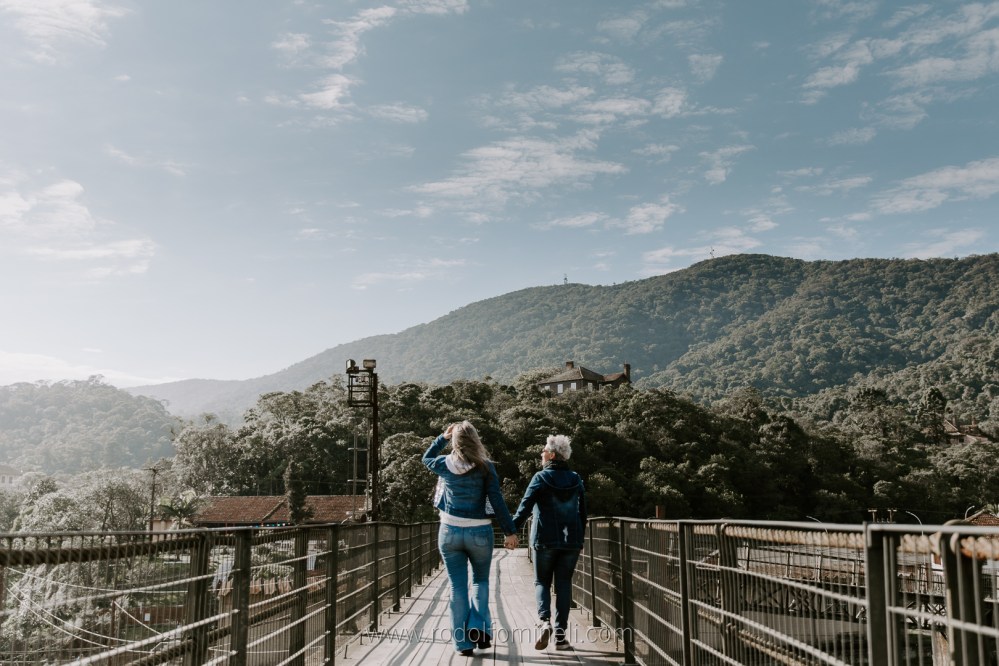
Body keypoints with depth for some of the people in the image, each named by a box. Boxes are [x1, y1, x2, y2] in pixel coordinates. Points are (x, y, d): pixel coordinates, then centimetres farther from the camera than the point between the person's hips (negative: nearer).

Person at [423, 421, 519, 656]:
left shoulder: (445, 464, 0)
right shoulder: (484, 467, -7)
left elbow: (426, 458, 23)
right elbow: (497, 501, -9)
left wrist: (443, 437, 23)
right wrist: (510, 531, -5)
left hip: (450, 532, 1)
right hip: (479, 532, -1)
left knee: (458, 587, 8)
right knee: (481, 581, 19)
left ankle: (463, 642, 8)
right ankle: (479, 627, 0)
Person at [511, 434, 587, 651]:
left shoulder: (541, 478, -7)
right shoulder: (576, 480, 8)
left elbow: (526, 506, -13)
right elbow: (583, 512, 11)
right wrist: (579, 539, 17)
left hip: (544, 540, -3)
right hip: (571, 541, 3)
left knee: (542, 582, 10)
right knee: (563, 584, 8)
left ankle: (544, 621, -14)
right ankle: (560, 635, 4)